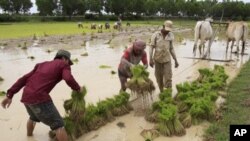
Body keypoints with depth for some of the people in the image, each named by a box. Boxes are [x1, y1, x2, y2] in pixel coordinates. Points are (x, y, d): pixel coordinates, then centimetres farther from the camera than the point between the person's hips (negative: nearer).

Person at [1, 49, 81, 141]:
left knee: (34, 116, 39)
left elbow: (24, 79, 17)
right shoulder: (64, 65, 7)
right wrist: (78, 88, 7)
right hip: (39, 98, -8)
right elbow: (69, 79, -15)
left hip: (26, 97, 8)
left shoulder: (42, 65, 25)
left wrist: (9, 96, 15)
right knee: (58, 124, 1)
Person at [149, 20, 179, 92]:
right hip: (157, 59, -1)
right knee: (159, 77, 8)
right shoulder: (155, 35, -4)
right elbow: (151, 47, -6)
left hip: (167, 59, 1)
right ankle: (161, 91, 25)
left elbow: (171, 48, 9)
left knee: (168, 77, -5)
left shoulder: (171, 36, 3)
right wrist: (150, 59, -14)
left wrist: (175, 60, 7)